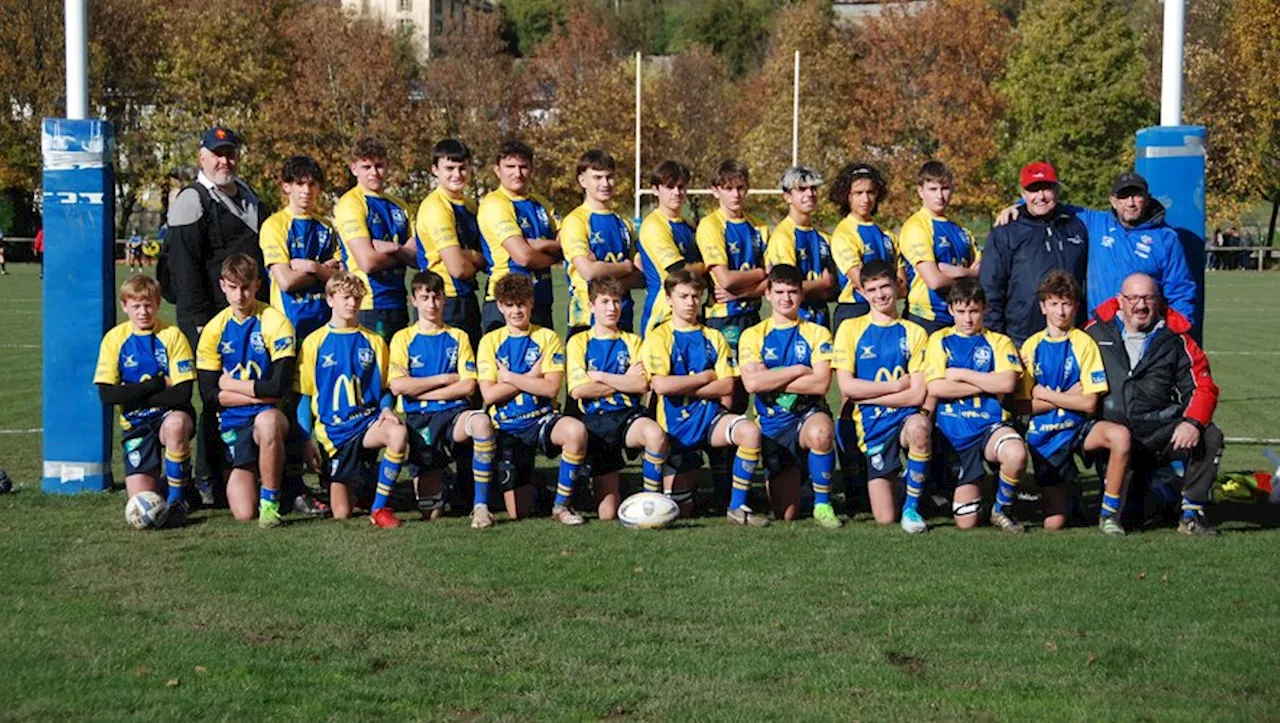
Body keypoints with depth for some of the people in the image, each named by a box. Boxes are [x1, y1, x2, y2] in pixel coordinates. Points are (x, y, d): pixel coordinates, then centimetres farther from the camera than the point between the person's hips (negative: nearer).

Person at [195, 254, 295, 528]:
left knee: (267, 422, -42)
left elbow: (280, 386, -16)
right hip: (233, 422, 3)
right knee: (243, 513, -9)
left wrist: (231, 385, -6)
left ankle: (270, 501, -23)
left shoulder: (274, 322, -8)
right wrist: (259, 394, -10)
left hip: (268, 414, -3)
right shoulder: (214, 329, 2)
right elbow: (209, 395, -2)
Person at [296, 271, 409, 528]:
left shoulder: (374, 342, 8)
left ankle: (380, 507, -20)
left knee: (399, 433, -37)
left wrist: (386, 409, -9)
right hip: (333, 430, -1)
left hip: (368, 421, 1)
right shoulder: (315, 342, 2)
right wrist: (307, 440, -5)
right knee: (341, 513, -8)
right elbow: (304, 396, 3)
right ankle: (357, 485, 32)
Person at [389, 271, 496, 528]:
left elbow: (468, 386, -2)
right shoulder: (403, 338, 9)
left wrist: (419, 391, -4)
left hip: (453, 414, 0)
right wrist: (444, 378, -3)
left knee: (481, 421, -39)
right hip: (417, 420, 0)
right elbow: (398, 386, -6)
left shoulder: (458, 337, 11)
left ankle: (481, 505, -30)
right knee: (430, 512, -8)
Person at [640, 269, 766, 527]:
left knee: (750, 431, -31)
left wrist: (683, 388, -12)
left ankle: (738, 507, -18)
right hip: (676, 424, -2)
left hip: (710, 417, 2)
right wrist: (704, 377, -8)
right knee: (678, 512, -2)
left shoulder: (713, 338, 9)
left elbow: (727, 386, -2)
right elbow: (660, 385, -18)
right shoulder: (658, 338, -3)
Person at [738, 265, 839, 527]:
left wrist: (771, 381, -11)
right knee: (785, 515, 0)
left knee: (821, 433, -41)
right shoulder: (753, 335, 4)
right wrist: (798, 370, -11)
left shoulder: (817, 333, 3)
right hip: (771, 424, 1)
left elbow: (821, 384, -13)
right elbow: (752, 383, -14)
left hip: (809, 414, -1)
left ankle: (822, 504, -18)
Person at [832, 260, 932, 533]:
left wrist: (865, 395, -8)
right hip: (871, 424, 1)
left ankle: (912, 507, -19)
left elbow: (917, 395, -6)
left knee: (919, 427, -40)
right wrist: (897, 385, -5)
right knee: (885, 519, -6)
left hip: (907, 416, 0)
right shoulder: (850, 329, 4)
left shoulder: (914, 333, 4)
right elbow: (847, 387, -6)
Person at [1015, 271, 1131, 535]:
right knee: (1053, 523, -5)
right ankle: (1061, 492, 32)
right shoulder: (1032, 346, 1)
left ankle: (1109, 512, -20)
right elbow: (1025, 406, -3)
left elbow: (1089, 403, -12)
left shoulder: (1084, 343, -5)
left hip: (1079, 427, -1)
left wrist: (1046, 394, -9)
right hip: (1044, 435, 1)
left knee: (1120, 435, -36)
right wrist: (1065, 396, -10)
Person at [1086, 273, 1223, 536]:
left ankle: (1191, 514, -9)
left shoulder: (1175, 339, 8)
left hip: (1160, 431, 0)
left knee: (1210, 437, -24)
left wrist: (1193, 422, -13)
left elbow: (1203, 386, 5)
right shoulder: (1097, 331, 8)